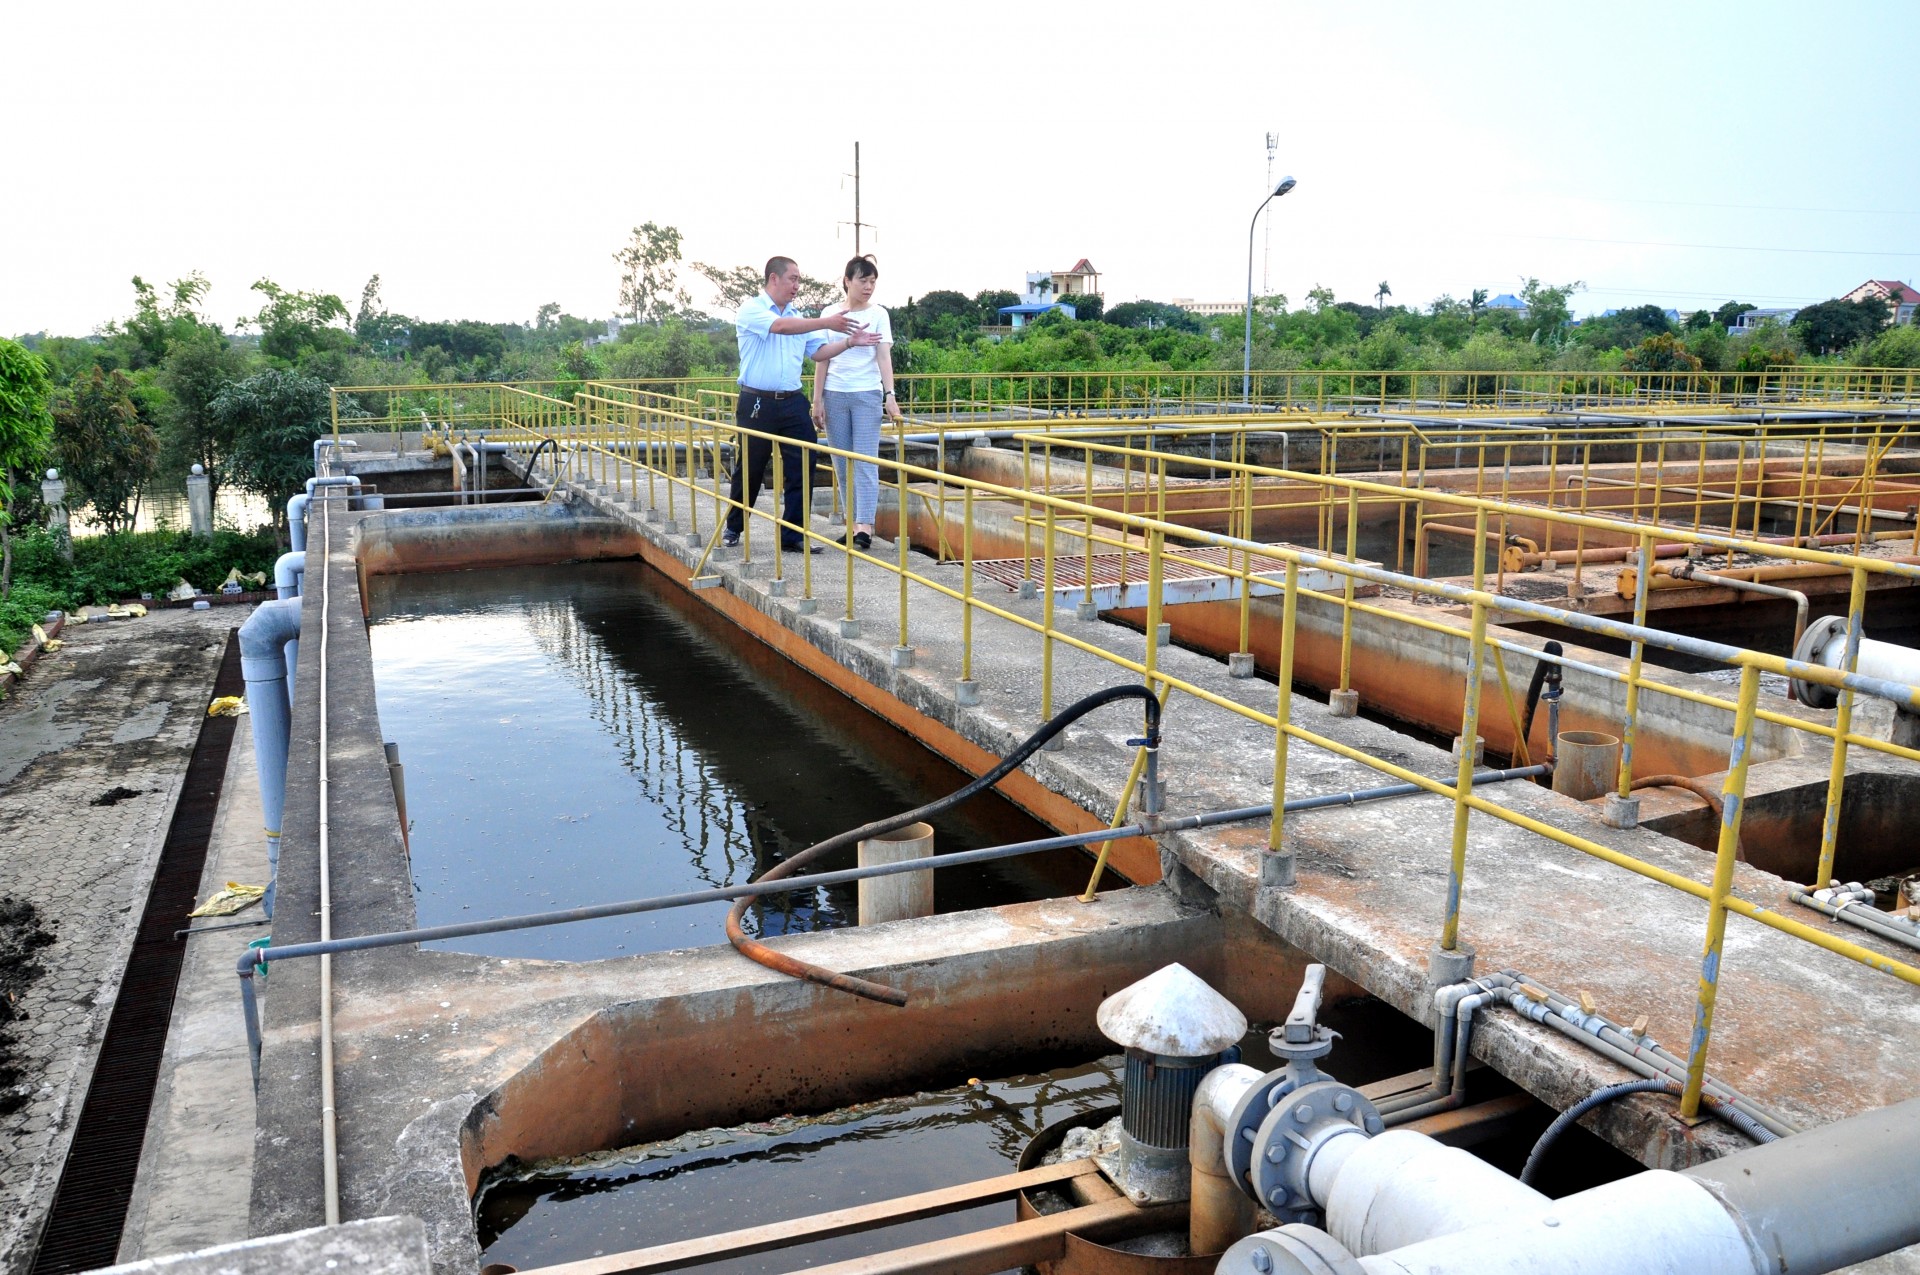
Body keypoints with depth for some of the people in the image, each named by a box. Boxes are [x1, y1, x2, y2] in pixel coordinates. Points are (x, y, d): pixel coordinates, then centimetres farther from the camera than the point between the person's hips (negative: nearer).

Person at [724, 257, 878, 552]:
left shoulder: (799, 317, 14)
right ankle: (733, 528, 25)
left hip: (793, 403, 5)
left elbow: (818, 350, 9)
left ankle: (794, 534, 3)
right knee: (749, 470, 6)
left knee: (802, 467, -4)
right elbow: (781, 327, -22)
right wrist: (827, 323, -23)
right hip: (757, 403, -5)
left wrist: (849, 342, -5)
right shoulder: (751, 311, -5)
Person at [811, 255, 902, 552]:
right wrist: (817, 400, 2)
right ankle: (852, 523, 13)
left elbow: (884, 356, -6)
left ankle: (864, 527, -15)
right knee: (843, 464, 5)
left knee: (865, 461, -8)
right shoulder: (830, 314, 6)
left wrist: (890, 395, -17)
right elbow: (821, 359, 8)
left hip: (867, 394, -2)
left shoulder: (878, 314, 2)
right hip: (835, 394, 2)